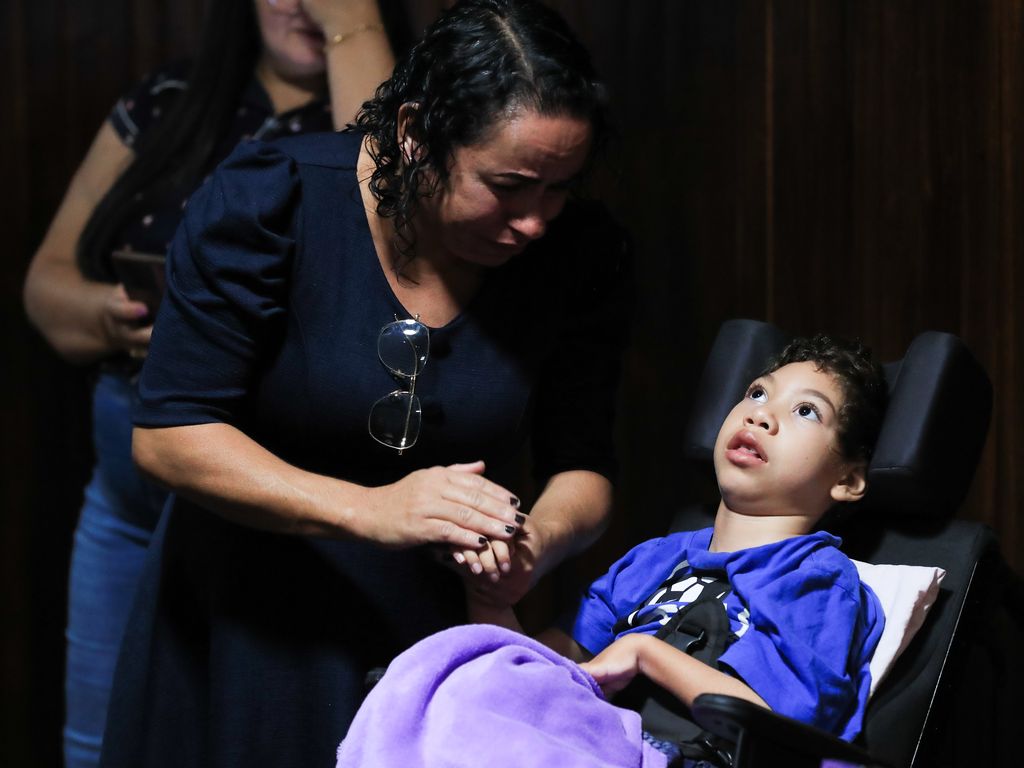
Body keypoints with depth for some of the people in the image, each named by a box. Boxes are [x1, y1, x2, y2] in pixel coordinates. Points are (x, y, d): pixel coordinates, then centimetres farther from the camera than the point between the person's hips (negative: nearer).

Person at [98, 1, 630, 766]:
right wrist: (371, 511, -32)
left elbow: (582, 468, -5)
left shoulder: (581, 253, -9)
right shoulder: (271, 200, -19)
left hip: (438, 637, 3)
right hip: (245, 638, -2)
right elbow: (169, 434, -20)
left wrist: (538, 542, -30)